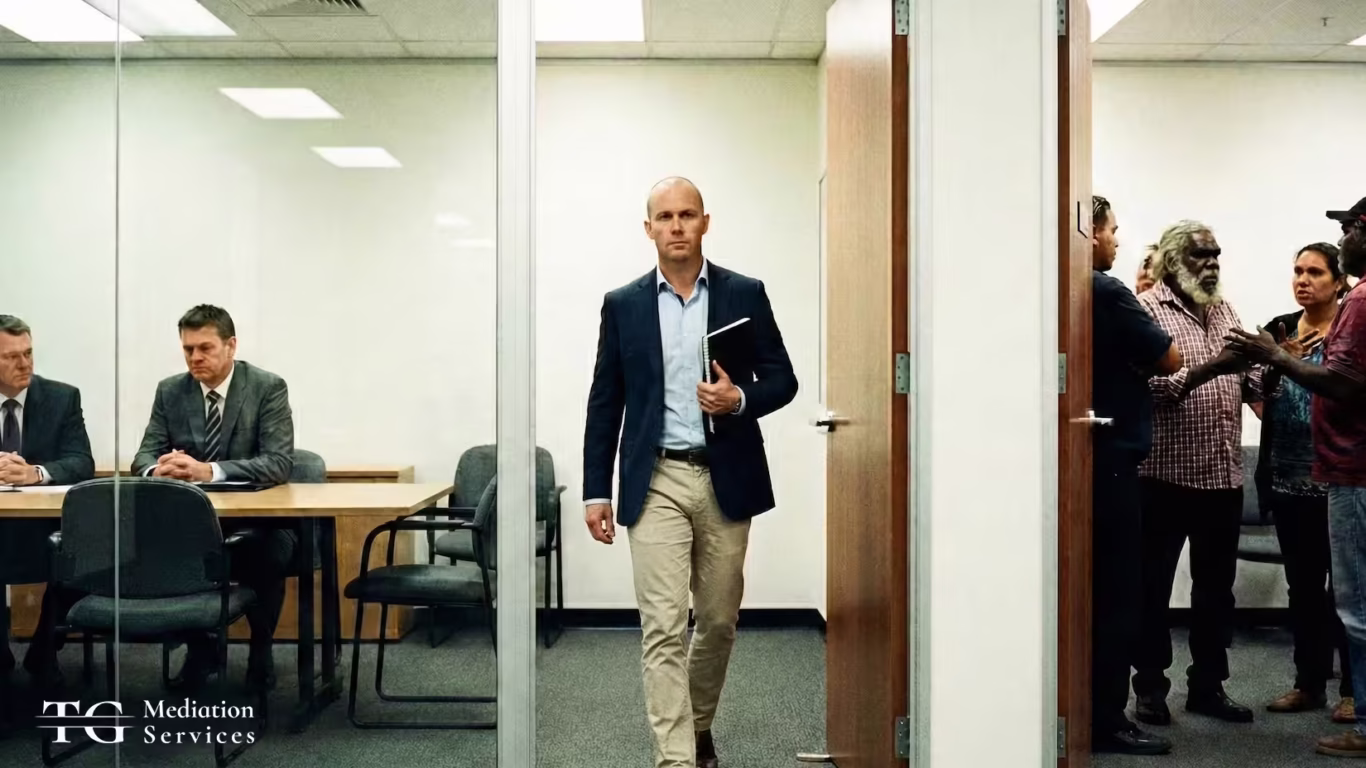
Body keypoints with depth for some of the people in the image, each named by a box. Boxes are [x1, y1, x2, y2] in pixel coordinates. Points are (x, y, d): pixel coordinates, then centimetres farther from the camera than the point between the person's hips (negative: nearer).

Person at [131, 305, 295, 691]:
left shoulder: (268, 388, -9)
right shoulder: (170, 391, 4)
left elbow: (279, 464, -19)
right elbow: (144, 455, 3)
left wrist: (209, 471, -33)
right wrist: (158, 469, -24)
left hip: (258, 518, -4)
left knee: (268, 550, -35)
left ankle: (260, 650, -4)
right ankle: (200, 646, -2)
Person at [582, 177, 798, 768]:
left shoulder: (745, 294, 3)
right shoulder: (623, 304, 4)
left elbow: (782, 380, 4)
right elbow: (604, 404, 6)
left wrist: (740, 399, -17)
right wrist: (596, 491, 2)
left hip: (726, 480, 1)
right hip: (657, 482, -1)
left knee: (718, 620, 14)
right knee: (663, 629, -6)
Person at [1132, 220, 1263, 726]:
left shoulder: (1224, 310, 16)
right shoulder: (1148, 308, -6)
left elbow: (1252, 383, 13)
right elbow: (1148, 385, -18)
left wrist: (1267, 367, -8)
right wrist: (1208, 368, -28)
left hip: (1224, 474, 7)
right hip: (1167, 473, -6)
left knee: (1216, 586, 13)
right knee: (1154, 585, 4)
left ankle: (1208, 685, 25)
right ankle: (1150, 687, 14)